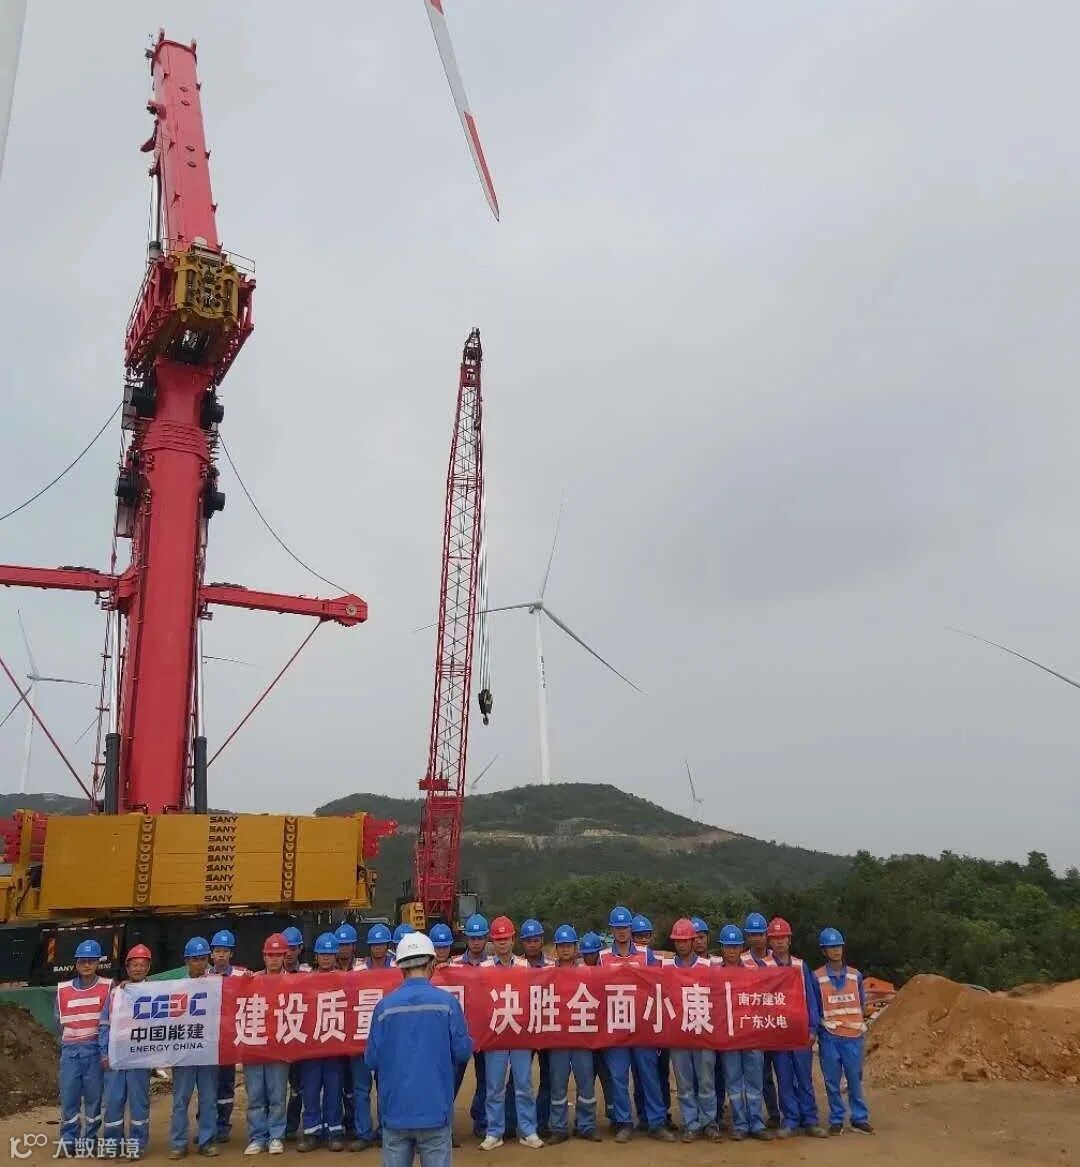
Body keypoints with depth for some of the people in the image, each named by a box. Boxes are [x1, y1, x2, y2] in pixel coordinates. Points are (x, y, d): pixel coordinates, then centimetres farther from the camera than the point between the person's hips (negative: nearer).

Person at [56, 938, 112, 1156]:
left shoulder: (107, 987, -1)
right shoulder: (63, 990, 7)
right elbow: (59, 1021, 12)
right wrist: (68, 1041, 3)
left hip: (95, 1050, -2)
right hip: (70, 1050, 2)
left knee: (94, 1096, 3)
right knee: (68, 1096, 2)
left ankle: (90, 1141, 15)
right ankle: (68, 1141, 14)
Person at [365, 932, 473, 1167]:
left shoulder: (385, 1005, -5)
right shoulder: (447, 1002, -8)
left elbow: (371, 1060, -1)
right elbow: (463, 1053, -5)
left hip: (395, 1111, 1)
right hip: (435, 1109, -1)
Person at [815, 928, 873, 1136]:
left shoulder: (855, 975, 7)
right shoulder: (817, 977, -2)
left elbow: (862, 1003, 15)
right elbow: (814, 1007, 3)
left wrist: (860, 1024, 5)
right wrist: (816, 1028, -3)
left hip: (853, 1036, 2)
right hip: (829, 1037, -1)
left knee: (855, 1079, 4)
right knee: (832, 1081, 3)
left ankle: (860, 1119, 16)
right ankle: (836, 1121, 13)